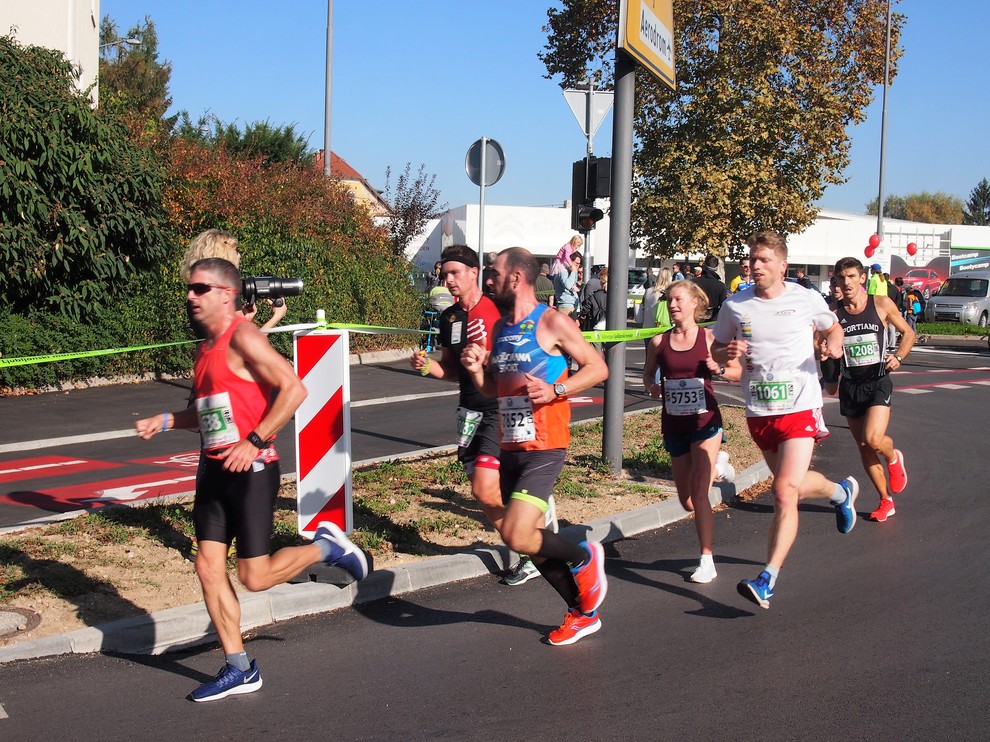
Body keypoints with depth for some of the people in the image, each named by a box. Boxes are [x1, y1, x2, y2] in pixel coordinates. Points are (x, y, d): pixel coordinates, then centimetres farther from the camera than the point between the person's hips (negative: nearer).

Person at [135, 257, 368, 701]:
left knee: (254, 577, -6)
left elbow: (293, 389, -21)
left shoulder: (243, 338, -13)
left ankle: (327, 547, 19)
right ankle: (239, 669, 15)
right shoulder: (205, 349, 15)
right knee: (209, 567, 5)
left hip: (250, 470, -9)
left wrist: (255, 441, -25)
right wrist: (164, 422, 11)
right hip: (214, 470, 9)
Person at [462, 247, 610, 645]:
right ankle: (581, 613, 28)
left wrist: (554, 391, -20)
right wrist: (476, 369, 0)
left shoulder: (552, 322, -9)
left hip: (543, 448, -8)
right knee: (529, 540, 12)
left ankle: (584, 557, 8)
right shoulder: (499, 327, 13)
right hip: (510, 448, 8)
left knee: (517, 536, -20)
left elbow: (598, 368, -8)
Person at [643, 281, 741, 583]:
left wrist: (718, 369, -18)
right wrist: (653, 386, -6)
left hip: (705, 422, -4)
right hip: (674, 424, 4)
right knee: (687, 501, 10)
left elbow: (738, 372, 1)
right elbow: (648, 375, 16)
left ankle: (707, 561, -4)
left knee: (698, 492, -14)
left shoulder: (710, 338, -5)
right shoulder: (659, 342, 2)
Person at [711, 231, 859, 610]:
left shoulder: (807, 299, -3)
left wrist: (834, 342, -8)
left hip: (800, 408, -4)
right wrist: (728, 353, -12)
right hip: (758, 412, 4)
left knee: (784, 493, -17)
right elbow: (716, 351, 12)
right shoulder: (735, 306, 1)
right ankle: (840, 491, 53)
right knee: (792, 485, 19)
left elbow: (832, 327, 15)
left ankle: (767, 581, -16)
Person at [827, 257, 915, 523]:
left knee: (873, 440, -21)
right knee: (863, 448, 7)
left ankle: (893, 458, 15)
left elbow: (908, 333, 7)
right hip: (850, 385, 3)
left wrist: (898, 357, -8)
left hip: (878, 382, -3)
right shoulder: (834, 313, 1)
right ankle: (886, 501, 23)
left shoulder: (882, 304, -3)